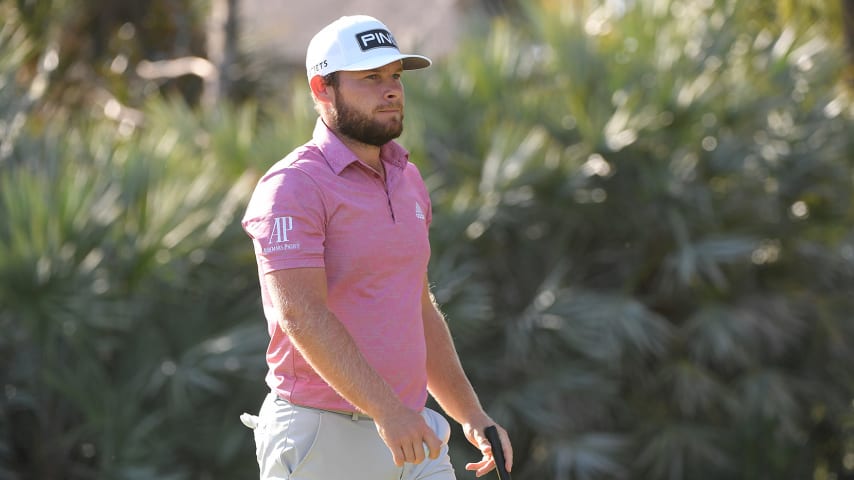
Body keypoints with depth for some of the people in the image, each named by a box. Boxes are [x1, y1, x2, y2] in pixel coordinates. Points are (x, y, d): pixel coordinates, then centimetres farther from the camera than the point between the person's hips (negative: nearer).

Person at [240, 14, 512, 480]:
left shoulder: (408, 179, 15)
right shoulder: (293, 187, -11)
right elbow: (301, 315, -22)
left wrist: (471, 415, 17)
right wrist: (386, 410, -31)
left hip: (410, 436, 7)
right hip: (321, 440, -7)